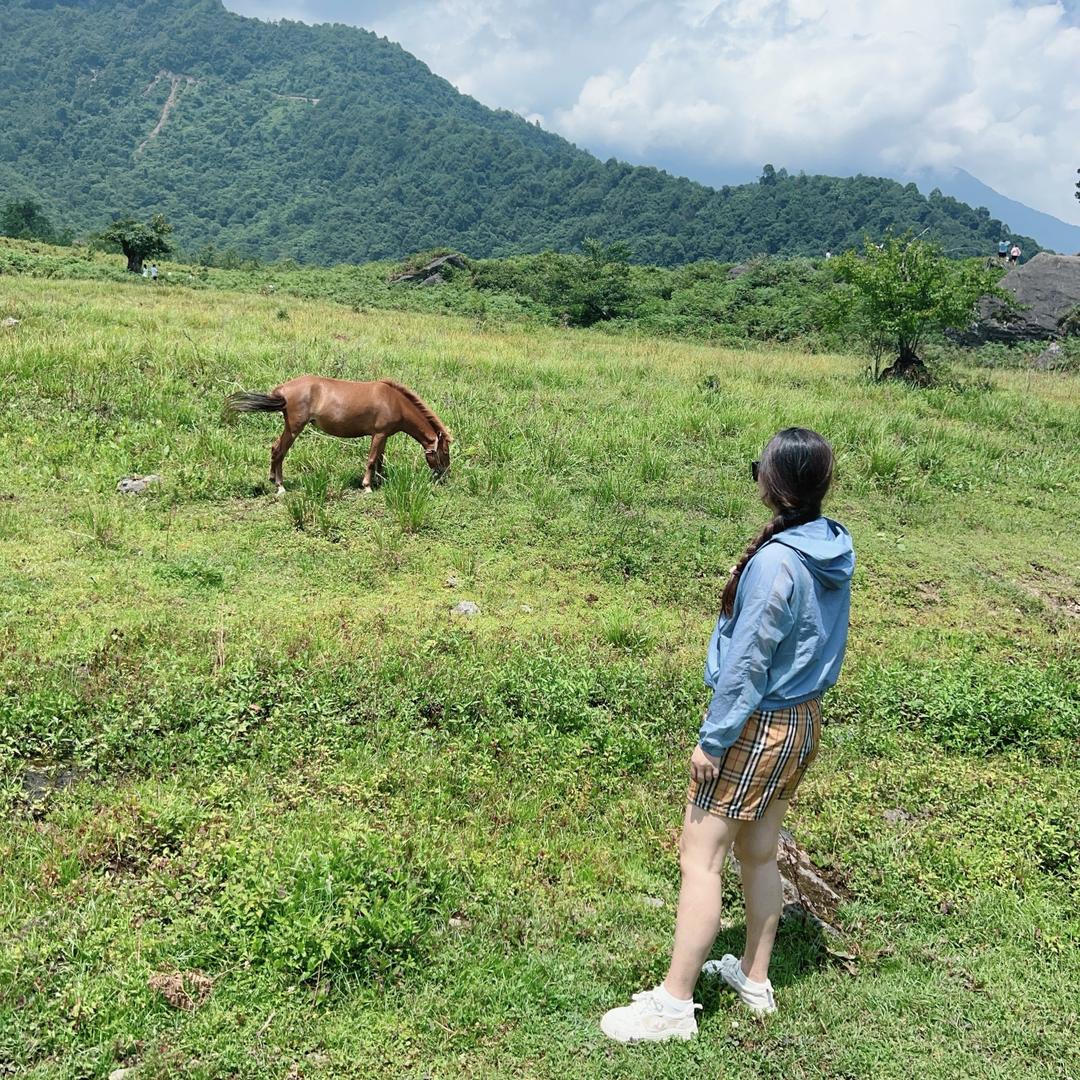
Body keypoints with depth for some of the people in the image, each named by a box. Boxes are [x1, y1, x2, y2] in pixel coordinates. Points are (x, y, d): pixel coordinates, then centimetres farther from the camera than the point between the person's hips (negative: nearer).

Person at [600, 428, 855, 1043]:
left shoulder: (775, 564, -26)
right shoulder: (836, 551, 0)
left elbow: (747, 666, -22)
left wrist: (712, 741, -13)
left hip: (759, 728, -9)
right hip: (805, 721, 9)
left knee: (701, 858, 2)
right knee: (759, 854, 21)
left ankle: (675, 1003, 11)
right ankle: (755, 976, 35)